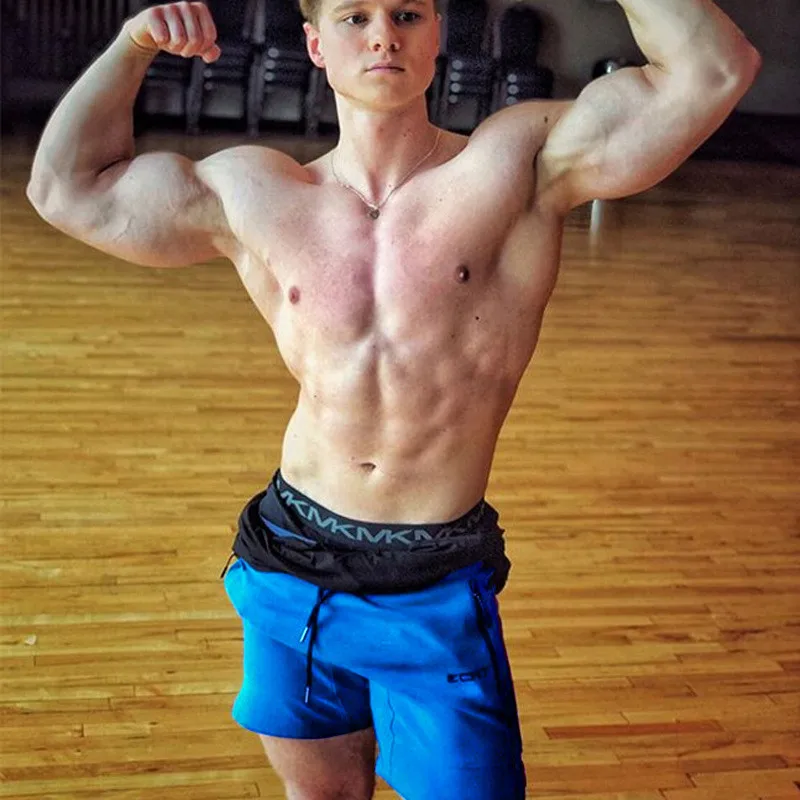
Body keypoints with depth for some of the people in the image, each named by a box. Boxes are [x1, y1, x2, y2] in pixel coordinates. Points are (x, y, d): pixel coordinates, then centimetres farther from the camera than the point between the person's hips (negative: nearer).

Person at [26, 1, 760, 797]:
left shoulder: (517, 165, -8)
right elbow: (66, 186, 10)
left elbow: (715, 72, -16)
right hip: (289, 577, 3)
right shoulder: (250, 194, 1)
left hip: (439, 594, -3)